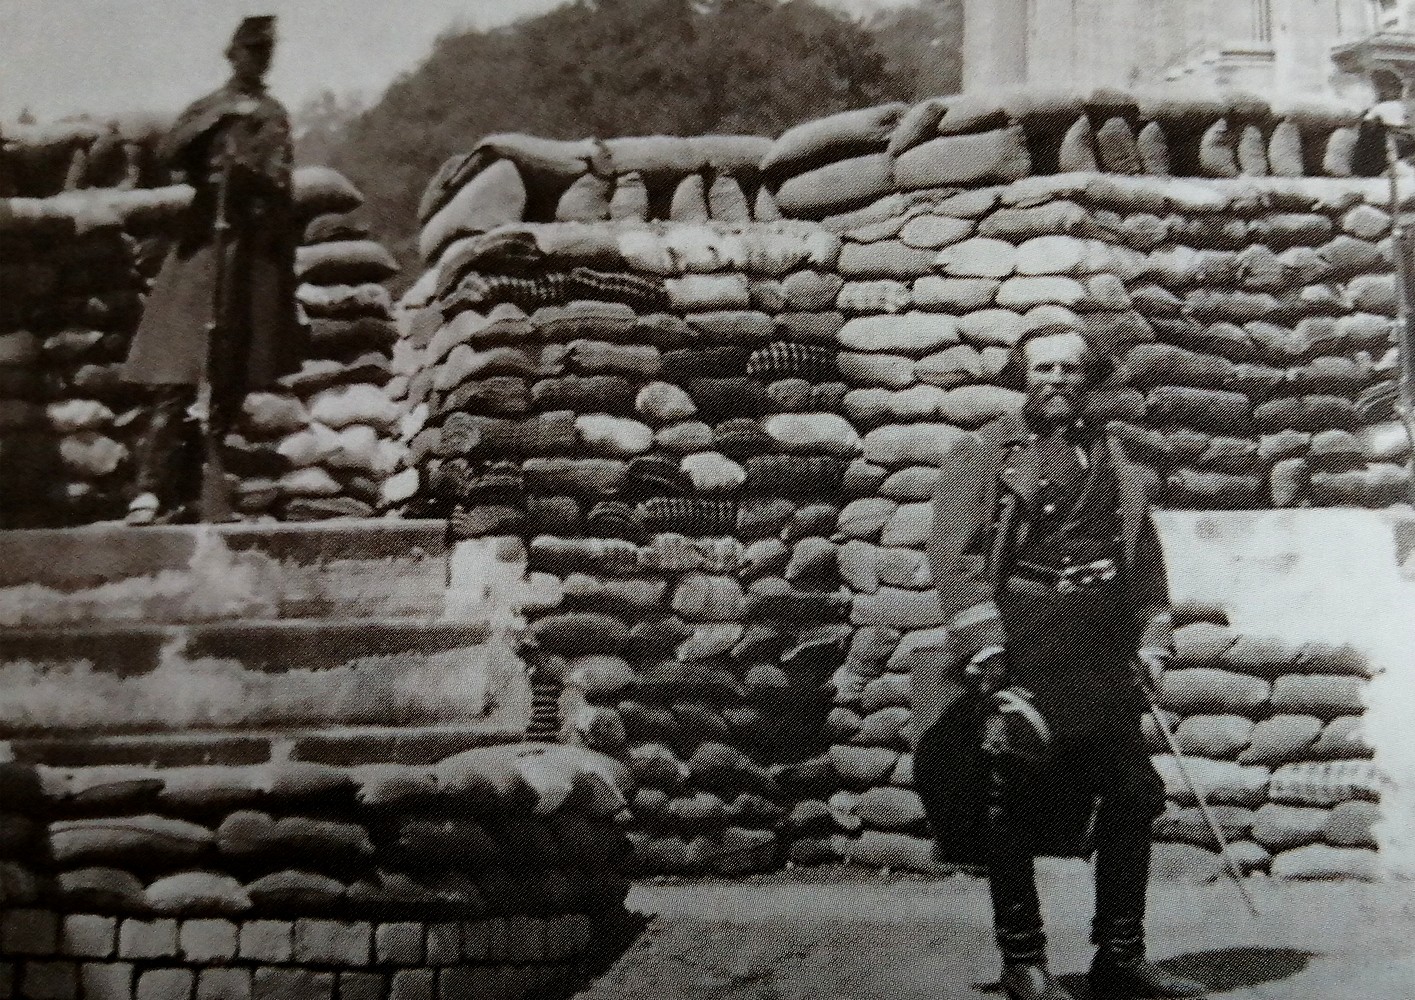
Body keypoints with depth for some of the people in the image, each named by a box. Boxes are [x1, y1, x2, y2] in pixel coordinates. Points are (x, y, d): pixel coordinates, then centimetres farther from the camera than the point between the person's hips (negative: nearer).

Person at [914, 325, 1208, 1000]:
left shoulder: (1115, 459, 17)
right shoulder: (982, 453, 3)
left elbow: (1144, 557, 22)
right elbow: (954, 556, -5)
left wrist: (1151, 641, 12)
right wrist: (983, 643, -15)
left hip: (1100, 655, 5)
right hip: (1016, 646, -4)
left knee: (1133, 794, 4)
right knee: (1009, 803, -2)